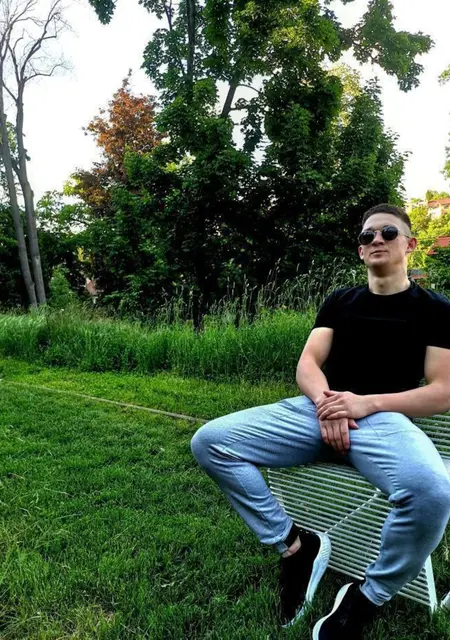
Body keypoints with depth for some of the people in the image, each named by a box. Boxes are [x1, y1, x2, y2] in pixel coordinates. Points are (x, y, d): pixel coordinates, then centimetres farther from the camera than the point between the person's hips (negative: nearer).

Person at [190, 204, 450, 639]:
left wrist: (366, 404, -14)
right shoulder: (339, 302, 18)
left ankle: (368, 597, -8)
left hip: (383, 418, -3)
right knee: (209, 442, -14)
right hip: (317, 410, 3)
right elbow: (307, 364, 8)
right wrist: (324, 403, -15)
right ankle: (294, 546, -3)